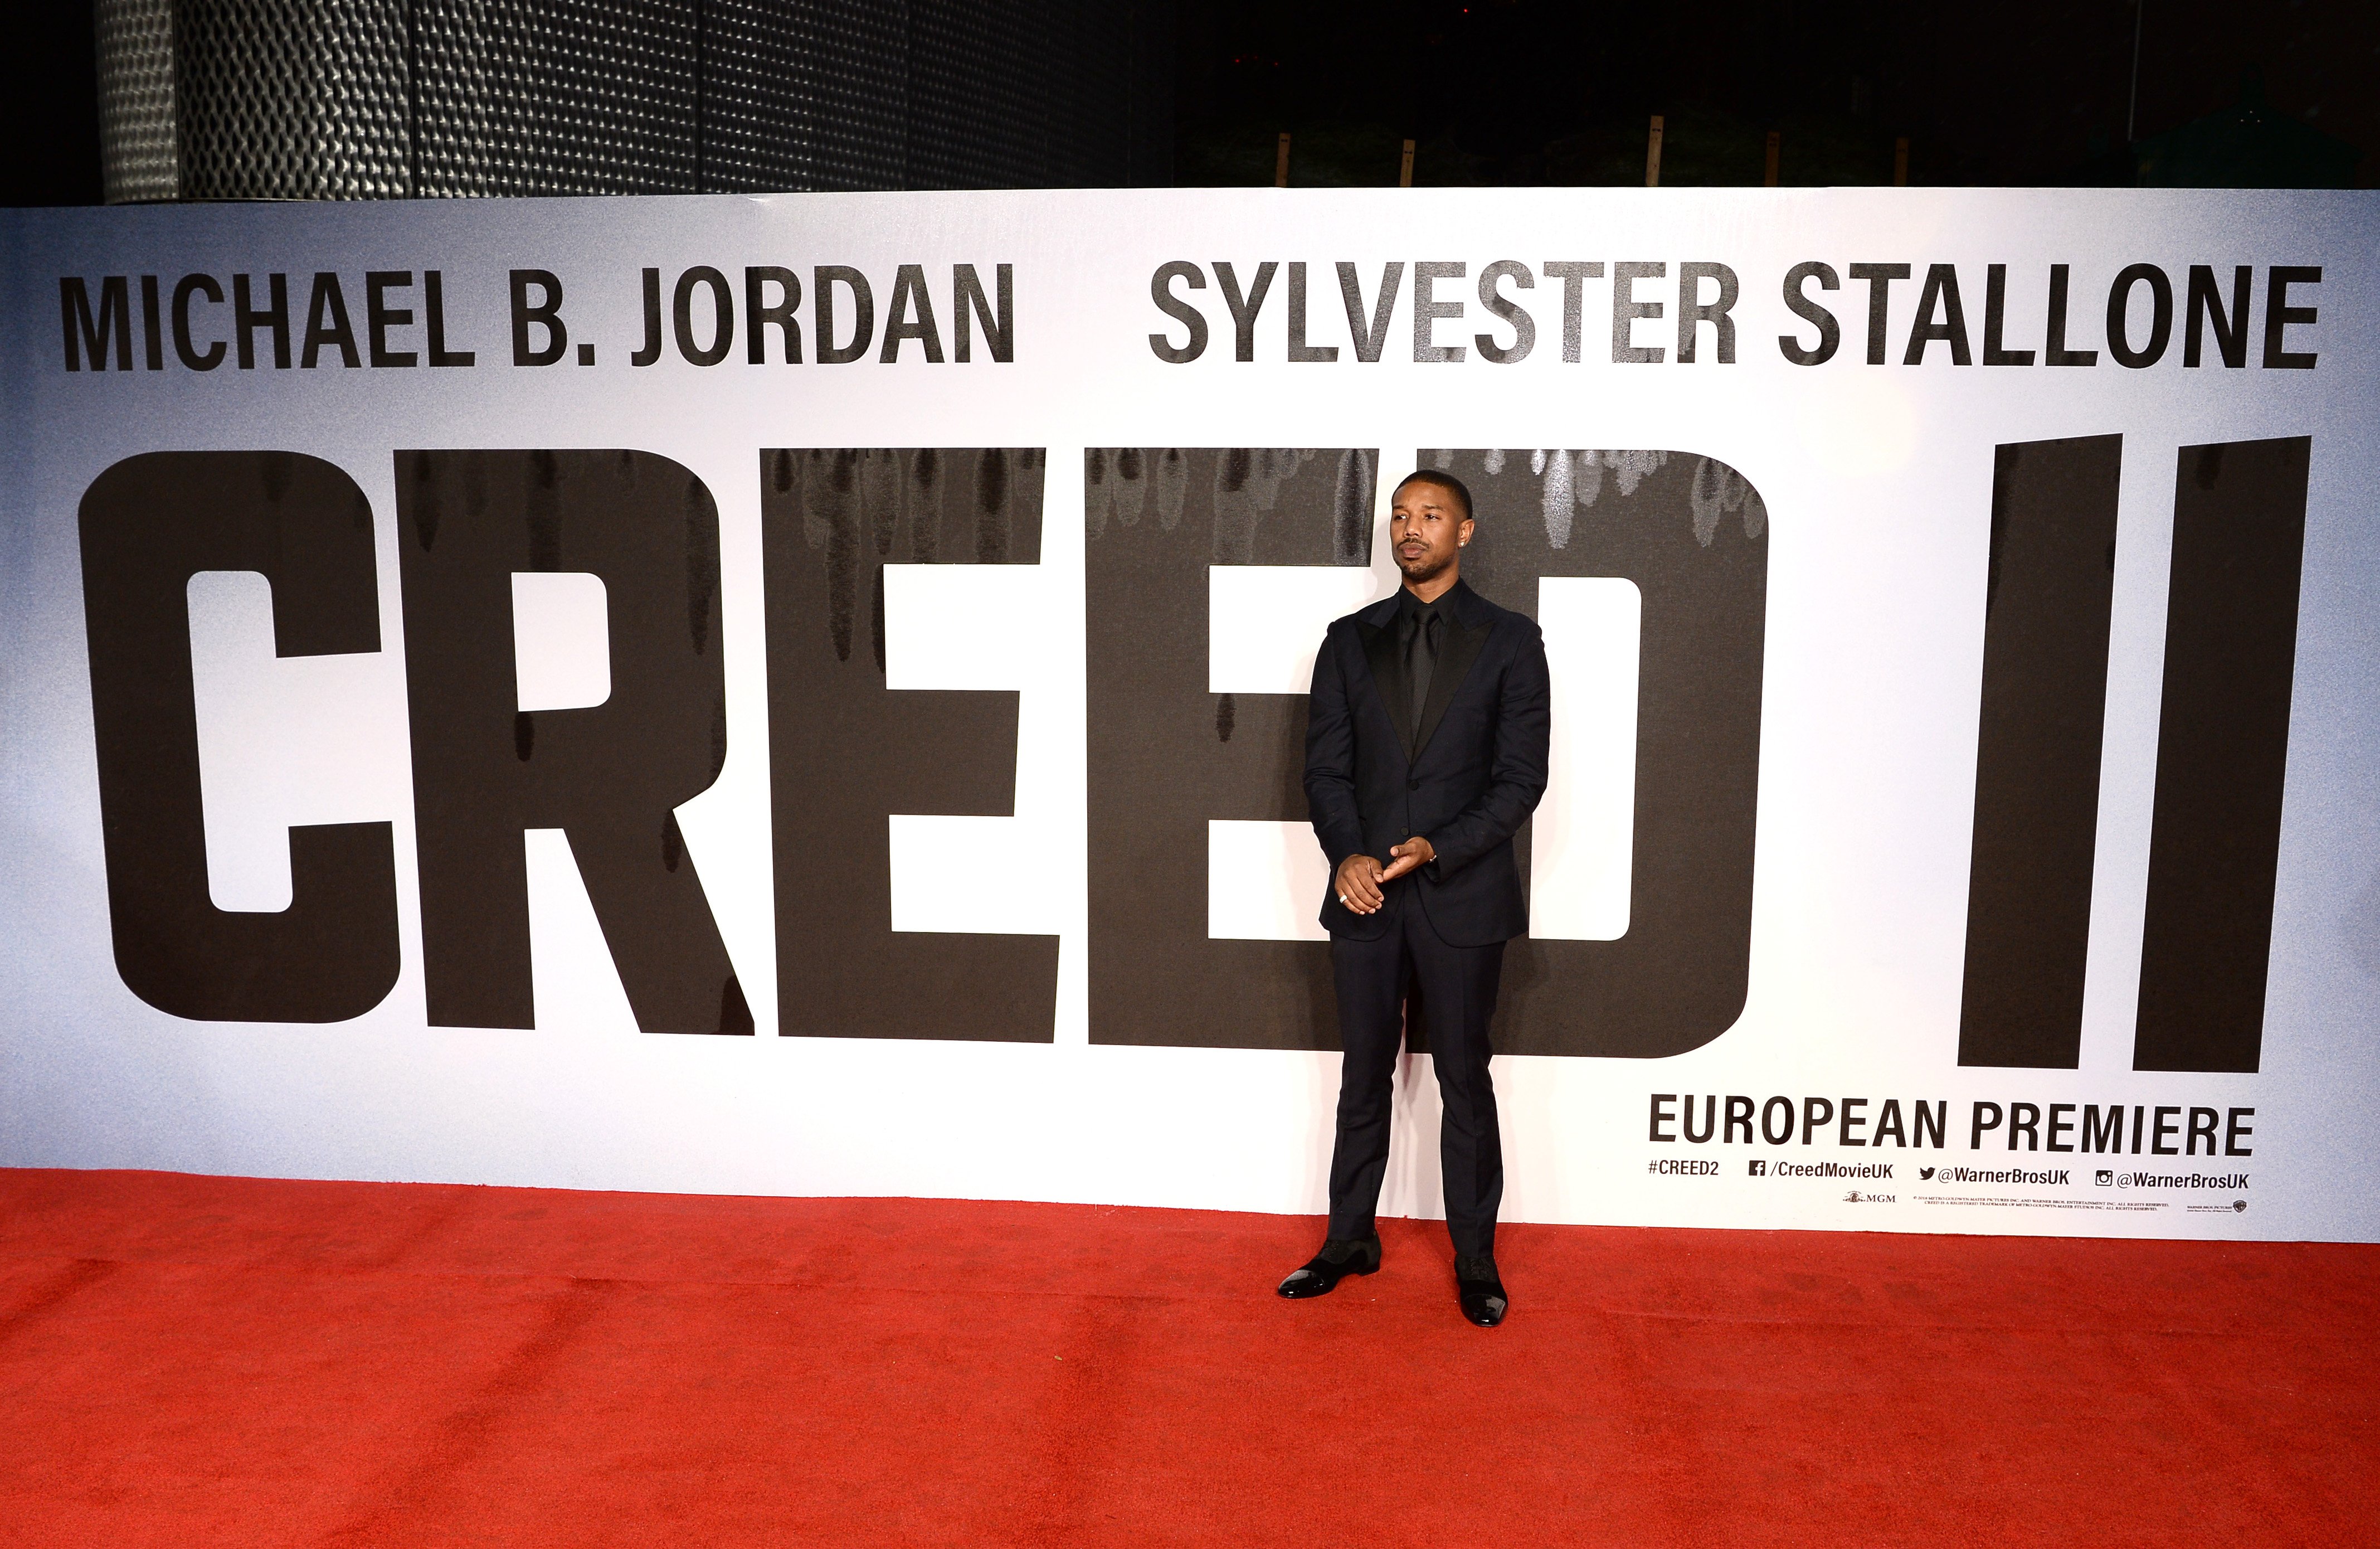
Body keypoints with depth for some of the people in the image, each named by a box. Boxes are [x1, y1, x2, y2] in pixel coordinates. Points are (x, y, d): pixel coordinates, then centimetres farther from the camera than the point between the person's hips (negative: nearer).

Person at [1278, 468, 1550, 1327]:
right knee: (1363, 1079, 12)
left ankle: (1476, 1258, 20)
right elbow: (1325, 765, 5)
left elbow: (1522, 776, -5)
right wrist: (1346, 854, -12)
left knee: (1464, 1081, 7)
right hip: (1365, 896, 3)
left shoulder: (1509, 641, 0)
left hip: (1461, 896, -2)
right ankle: (1350, 1240, 26)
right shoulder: (1350, 640, 8)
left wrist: (1439, 849, -17)